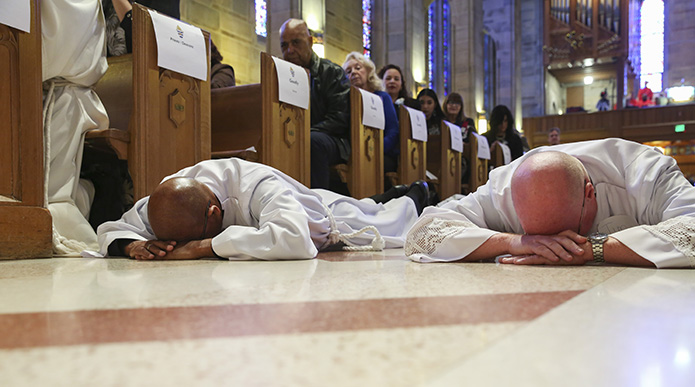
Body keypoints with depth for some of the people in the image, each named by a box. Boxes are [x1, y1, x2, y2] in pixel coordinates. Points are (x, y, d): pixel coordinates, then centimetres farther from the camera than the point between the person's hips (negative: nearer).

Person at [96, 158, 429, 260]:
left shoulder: (258, 187, -51)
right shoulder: (169, 196, -31)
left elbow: (295, 239, -67)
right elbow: (112, 228, -20)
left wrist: (202, 247, -62)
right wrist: (135, 246, -45)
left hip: (331, 219, -5)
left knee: (384, 222, 27)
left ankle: (412, 197, 58)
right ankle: (382, 198, 67)